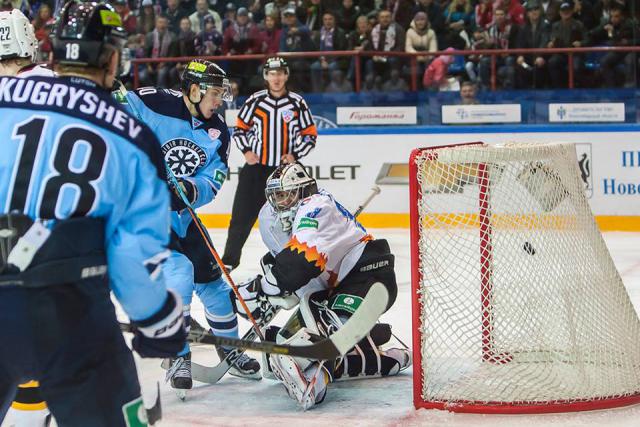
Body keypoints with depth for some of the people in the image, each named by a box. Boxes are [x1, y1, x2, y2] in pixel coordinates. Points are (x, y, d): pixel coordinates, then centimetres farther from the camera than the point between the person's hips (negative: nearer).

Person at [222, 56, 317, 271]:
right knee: (242, 215, 0)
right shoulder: (255, 100, 0)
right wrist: (246, 150, -5)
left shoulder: (297, 103, -1)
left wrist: (295, 154, -10)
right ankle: (229, 258, 9)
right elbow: (240, 128, 10)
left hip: (285, 168, 0)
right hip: (256, 167, 0)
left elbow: (310, 134, 4)